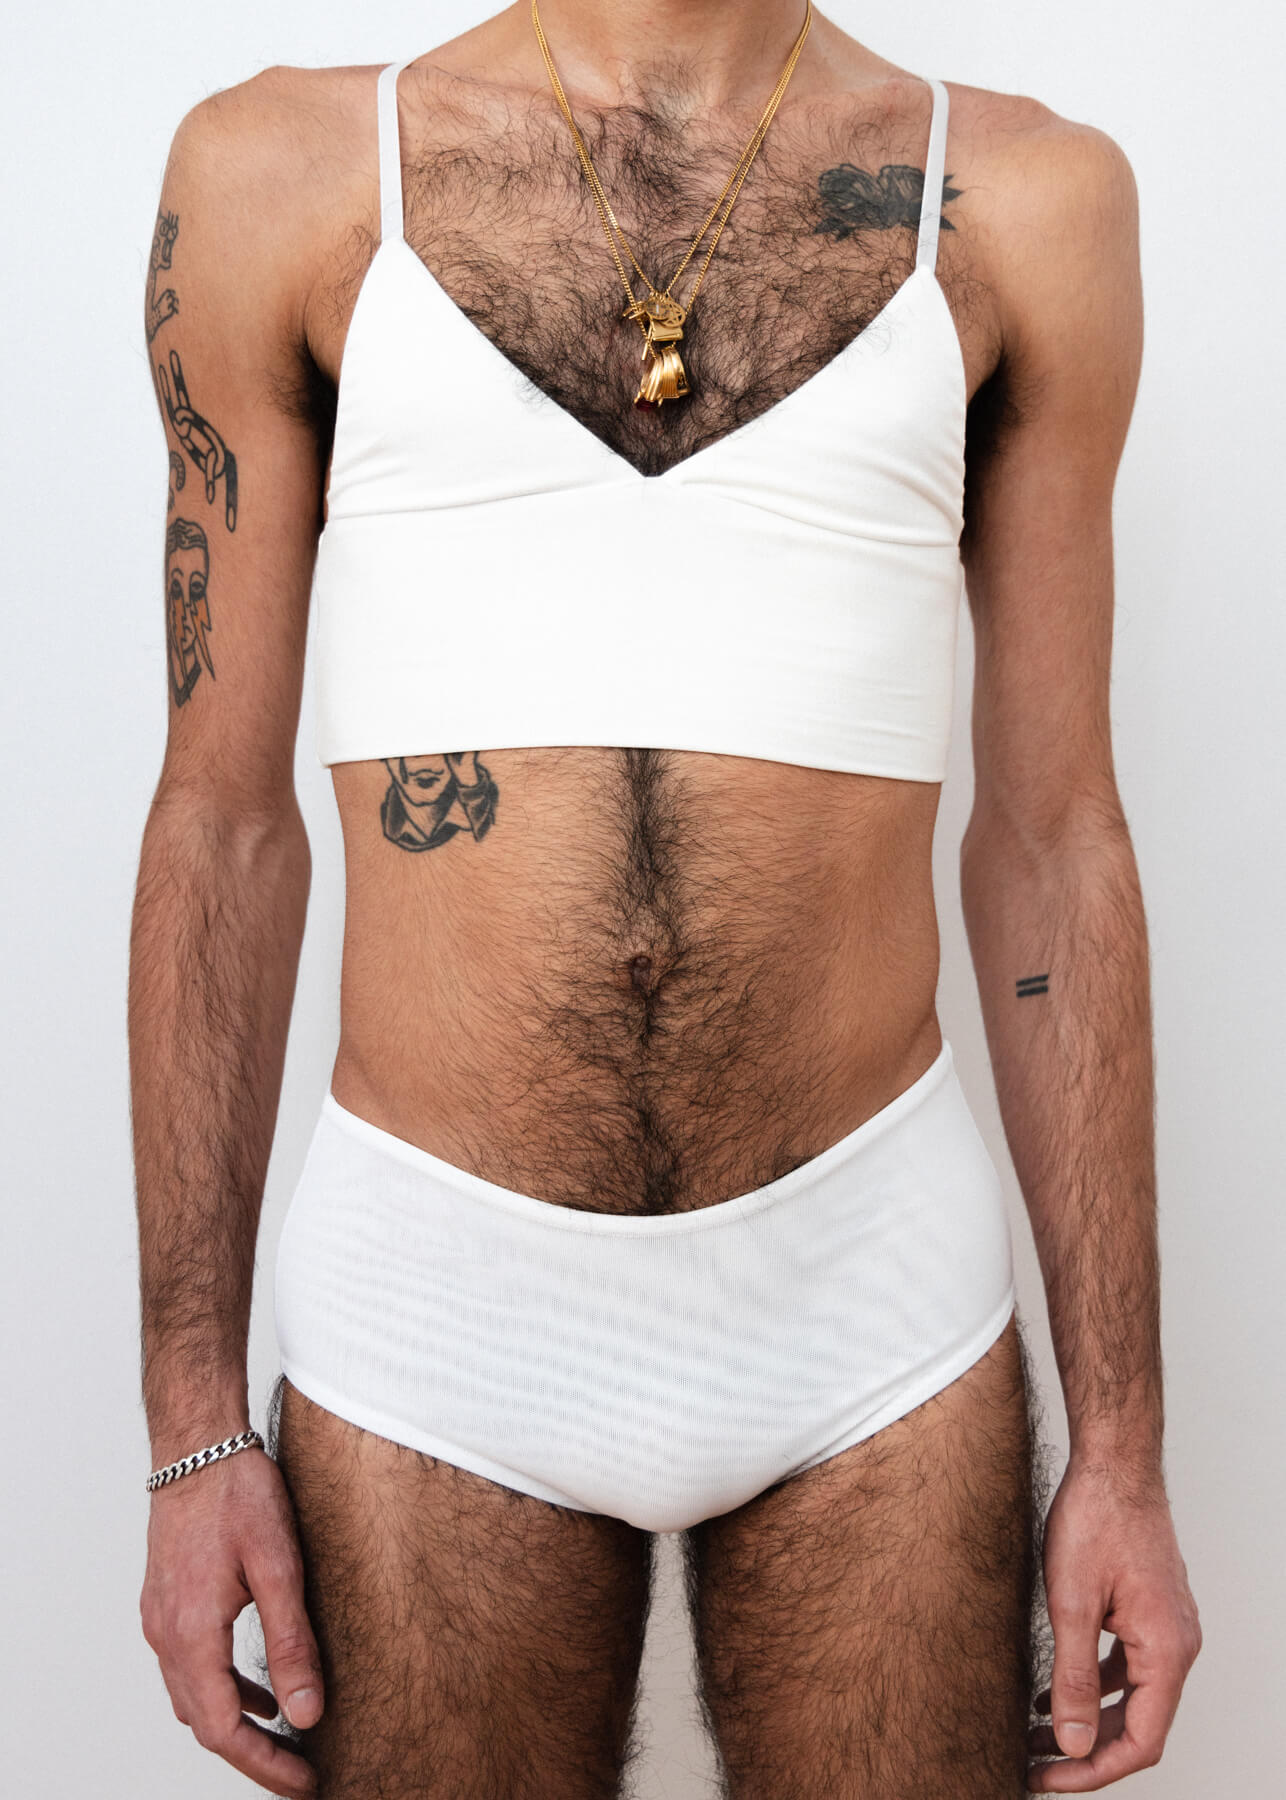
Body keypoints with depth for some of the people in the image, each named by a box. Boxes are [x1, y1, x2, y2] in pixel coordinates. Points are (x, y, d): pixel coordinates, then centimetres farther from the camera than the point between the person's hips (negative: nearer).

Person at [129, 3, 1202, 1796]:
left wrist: (1122, 1442, 4)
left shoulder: (1025, 198, 3)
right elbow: (222, 820, 2)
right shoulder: (281, 170, 2)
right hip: (431, 1307, 0)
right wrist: (196, 1421, 1)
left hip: (874, 1305, 1)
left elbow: (1052, 840, 4)